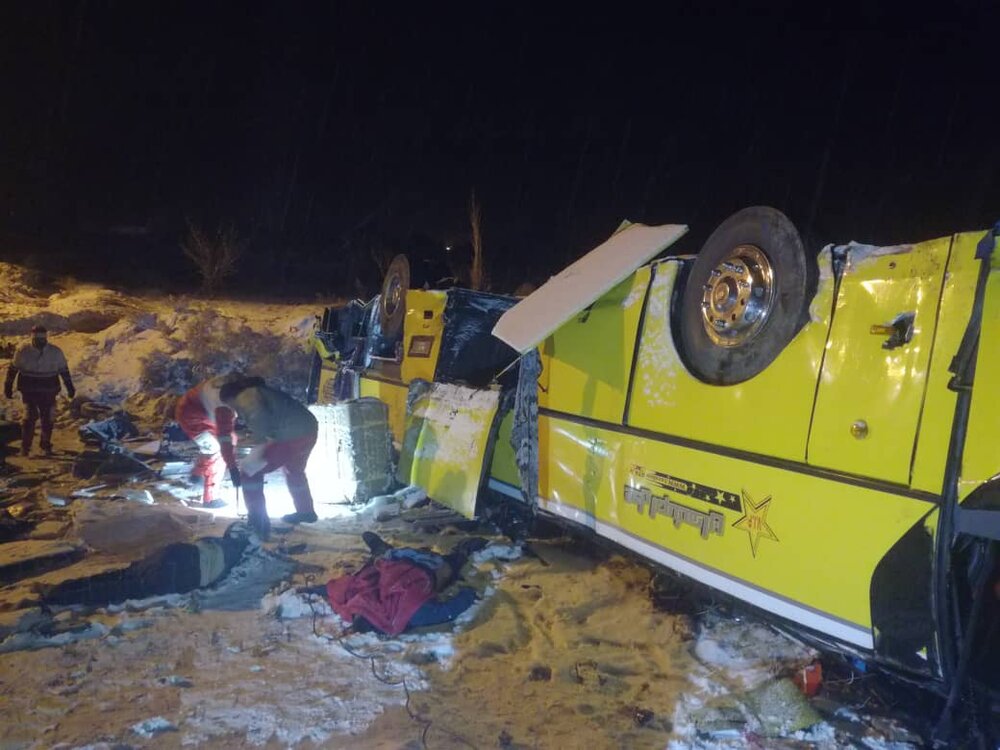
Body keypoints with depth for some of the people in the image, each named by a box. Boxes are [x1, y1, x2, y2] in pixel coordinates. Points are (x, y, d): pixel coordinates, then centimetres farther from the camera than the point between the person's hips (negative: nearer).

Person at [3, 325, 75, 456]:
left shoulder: (56, 352, -4)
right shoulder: (23, 352, -6)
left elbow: (64, 371, 7)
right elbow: (12, 369, 6)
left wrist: (70, 388, 8)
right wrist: (8, 387, 7)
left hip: (48, 392, 2)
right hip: (29, 391, -2)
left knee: (48, 419, 7)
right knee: (30, 417, -12)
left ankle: (46, 445, 27)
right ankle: (25, 446, 3)